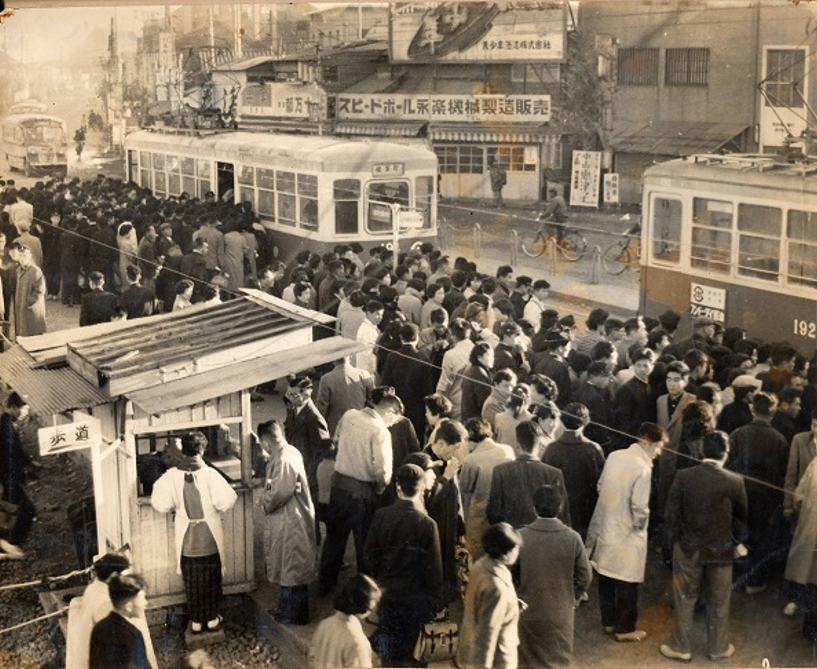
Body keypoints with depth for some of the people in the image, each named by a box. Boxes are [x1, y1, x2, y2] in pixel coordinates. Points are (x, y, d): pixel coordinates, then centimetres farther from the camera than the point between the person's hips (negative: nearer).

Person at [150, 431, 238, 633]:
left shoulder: (172, 476, -11)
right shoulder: (209, 474, -17)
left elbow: (160, 504, -10)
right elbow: (226, 501, -19)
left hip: (186, 539, 1)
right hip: (209, 537, -1)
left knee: (191, 582, 14)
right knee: (211, 580, 14)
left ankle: (196, 621, 21)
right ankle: (212, 618, 23)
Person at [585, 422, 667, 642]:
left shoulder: (614, 456, -2)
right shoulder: (643, 468, -22)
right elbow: (639, 507, -22)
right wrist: (641, 525, -3)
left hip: (605, 527, 7)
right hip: (627, 533, -7)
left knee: (606, 577, 18)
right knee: (627, 583, 8)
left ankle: (609, 621, 32)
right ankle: (625, 629, 20)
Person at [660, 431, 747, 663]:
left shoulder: (683, 477, -12)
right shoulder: (735, 482, -12)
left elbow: (671, 513, -7)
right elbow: (742, 518, 0)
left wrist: (674, 540, 7)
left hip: (688, 548, 0)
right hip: (721, 551, 0)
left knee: (685, 600, 13)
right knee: (718, 602, 15)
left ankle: (681, 647, 22)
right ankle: (718, 648, 27)